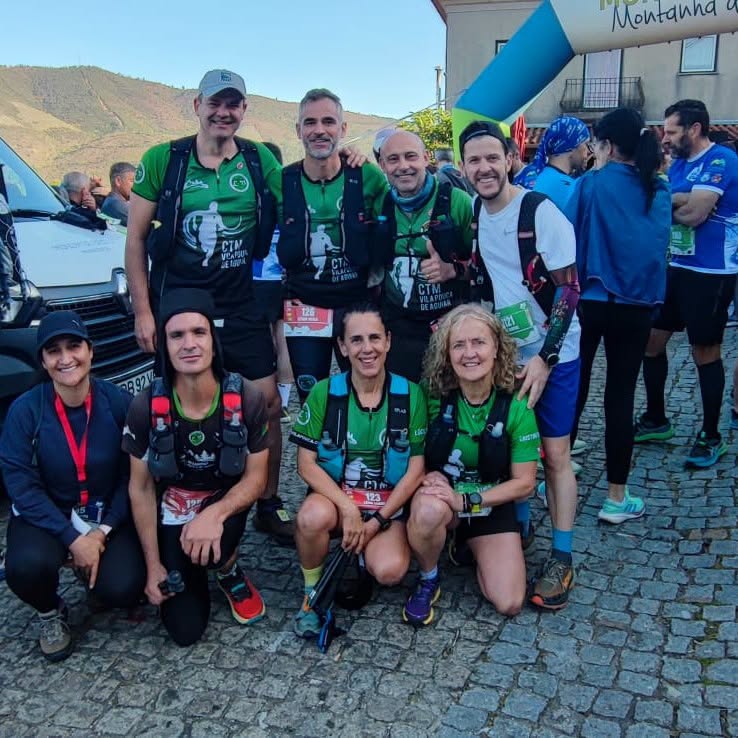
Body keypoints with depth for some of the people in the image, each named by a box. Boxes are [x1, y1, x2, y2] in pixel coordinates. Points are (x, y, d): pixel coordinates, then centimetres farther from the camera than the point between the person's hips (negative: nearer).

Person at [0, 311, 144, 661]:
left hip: (109, 513, 1)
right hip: (47, 515, 0)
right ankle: (50, 612, 6)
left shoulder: (119, 402, -14)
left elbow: (132, 476, -8)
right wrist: (72, 538, -21)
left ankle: (98, 559, 18)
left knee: (122, 590, -21)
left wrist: (103, 532, -17)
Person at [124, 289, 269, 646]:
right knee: (185, 629, -5)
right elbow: (141, 488, -8)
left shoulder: (247, 398, -20)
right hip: (171, 513, 1)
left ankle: (230, 573, 2)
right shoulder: (145, 406, -18)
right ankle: (183, 565, 27)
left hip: (224, 502, -1)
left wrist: (215, 514, -33)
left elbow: (256, 477, -13)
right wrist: (154, 564, -7)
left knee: (209, 547, -36)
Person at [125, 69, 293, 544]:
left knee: (268, 404, 1)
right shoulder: (163, 160, -2)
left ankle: (269, 505, 18)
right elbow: (137, 238, 1)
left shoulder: (261, 161, 2)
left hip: (243, 310, 2)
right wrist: (143, 311, -4)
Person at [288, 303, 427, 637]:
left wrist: (376, 522, -10)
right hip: (336, 496, 0)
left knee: (389, 571, -27)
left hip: (389, 505, 0)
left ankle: (359, 554, 11)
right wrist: (348, 509, -19)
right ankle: (311, 593, -5)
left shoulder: (410, 395, -6)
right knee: (314, 516, -35)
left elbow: (416, 469, -5)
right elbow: (306, 463, -8)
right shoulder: (324, 392, -7)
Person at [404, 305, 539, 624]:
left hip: (491, 506, 1)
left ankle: (470, 547, 22)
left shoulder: (516, 408, -15)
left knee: (509, 604, -9)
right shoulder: (433, 395, -15)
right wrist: (427, 475, -22)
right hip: (440, 496, -1)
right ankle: (428, 580, -6)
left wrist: (467, 501, -22)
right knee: (429, 511, -38)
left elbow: (524, 483, -11)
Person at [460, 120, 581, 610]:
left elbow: (569, 289, -16)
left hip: (551, 353, -4)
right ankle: (519, 526, 30)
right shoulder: (471, 213, 0)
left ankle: (562, 557, 9)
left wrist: (544, 358, -19)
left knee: (554, 454, -1)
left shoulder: (541, 212, -16)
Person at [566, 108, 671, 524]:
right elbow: (660, 243, 11)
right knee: (621, 396, 6)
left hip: (589, 300, -2)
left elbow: (567, 238, -7)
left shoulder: (593, 184, -8)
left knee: (572, 388, 13)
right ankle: (617, 498, 11)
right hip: (637, 305, 2)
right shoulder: (658, 190, 3)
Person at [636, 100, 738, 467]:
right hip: (675, 267, 8)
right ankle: (655, 420, 27)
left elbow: (693, 214, -23)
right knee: (650, 340, 11)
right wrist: (680, 199, -18)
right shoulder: (679, 163, 11)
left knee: (705, 353, 2)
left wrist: (665, 203, -6)